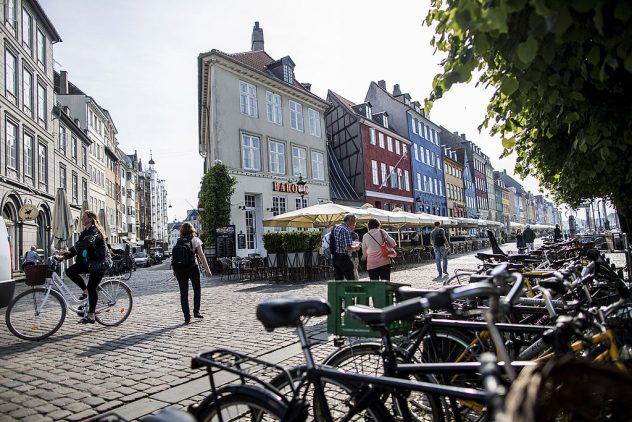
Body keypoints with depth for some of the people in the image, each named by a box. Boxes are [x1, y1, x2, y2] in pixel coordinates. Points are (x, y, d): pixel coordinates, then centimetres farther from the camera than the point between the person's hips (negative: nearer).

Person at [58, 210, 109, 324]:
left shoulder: (95, 231, -15)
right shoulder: (85, 232, 14)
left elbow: (87, 243, -35)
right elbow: (77, 247, 9)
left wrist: (67, 253, -44)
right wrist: (64, 256, -7)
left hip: (98, 263, -8)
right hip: (88, 262, 8)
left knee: (92, 288, -10)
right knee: (70, 271, -11)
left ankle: (91, 316, -3)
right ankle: (85, 290, 7)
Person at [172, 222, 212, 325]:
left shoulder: (178, 241, 13)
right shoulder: (195, 240, 4)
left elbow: (174, 257, 6)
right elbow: (201, 256, -1)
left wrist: (175, 270, 10)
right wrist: (207, 269, -1)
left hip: (179, 269, 3)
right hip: (192, 267, -3)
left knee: (183, 292, 7)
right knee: (197, 289, 17)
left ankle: (187, 316, 7)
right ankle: (196, 311, 13)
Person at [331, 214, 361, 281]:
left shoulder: (335, 227, 12)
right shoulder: (346, 230, -16)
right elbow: (348, 248, -21)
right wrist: (356, 247, -2)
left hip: (335, 257, 9)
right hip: (344, 258, -9)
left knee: (338, 280, 11)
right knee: (351, 281, -1)